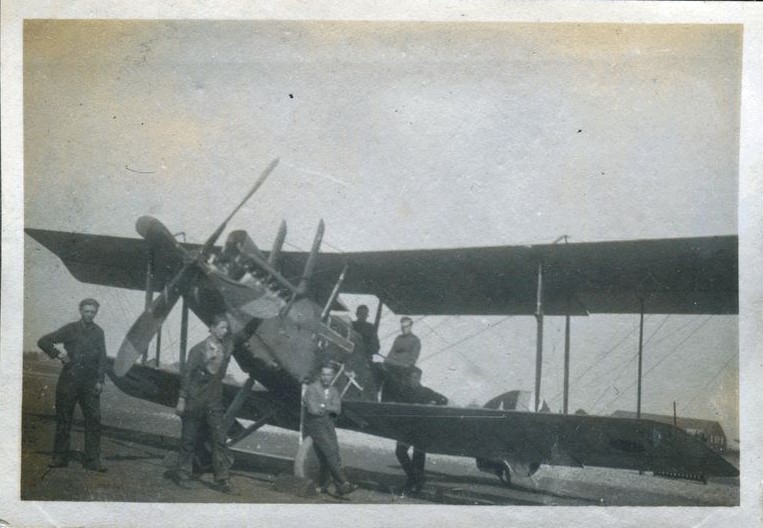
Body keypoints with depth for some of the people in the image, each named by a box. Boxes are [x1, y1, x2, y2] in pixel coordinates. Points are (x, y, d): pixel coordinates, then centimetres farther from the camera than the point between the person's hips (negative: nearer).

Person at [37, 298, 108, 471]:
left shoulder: (98, 332, 10)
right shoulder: (70, 329, 3)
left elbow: (102, 358, 9)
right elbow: (43, 341, 4)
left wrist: (100, 380, 1)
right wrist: (57, 354, -7)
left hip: (90, 383, 1)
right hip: (69, 380, -1)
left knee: (94, 419, -5)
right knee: (63, 419, 4)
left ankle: (92, 460, -2)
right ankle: (60, 457, 12)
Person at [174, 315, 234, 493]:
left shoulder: (227, 348, 1)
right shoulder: (199, 349, -11)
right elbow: (187, 374, -8)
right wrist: (182, 399, -9)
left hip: (214, 400, 4)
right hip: (195, 400, -4)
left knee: (219, 438, -2)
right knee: (189, 439, 5)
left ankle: (222, 478, 1)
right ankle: (183, 475, 17)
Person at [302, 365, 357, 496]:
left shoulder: (334, 391, 13)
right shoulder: (312, 388, -6)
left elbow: (337, 410, -2)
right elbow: (313, 409, -17)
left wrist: (322, 406, -13)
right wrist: (328, 408, -2)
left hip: (328, 424, 7)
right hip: (315, 424, -7)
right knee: (331, 452, -14)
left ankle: (322, 486, 11)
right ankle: (343, 484, -16)